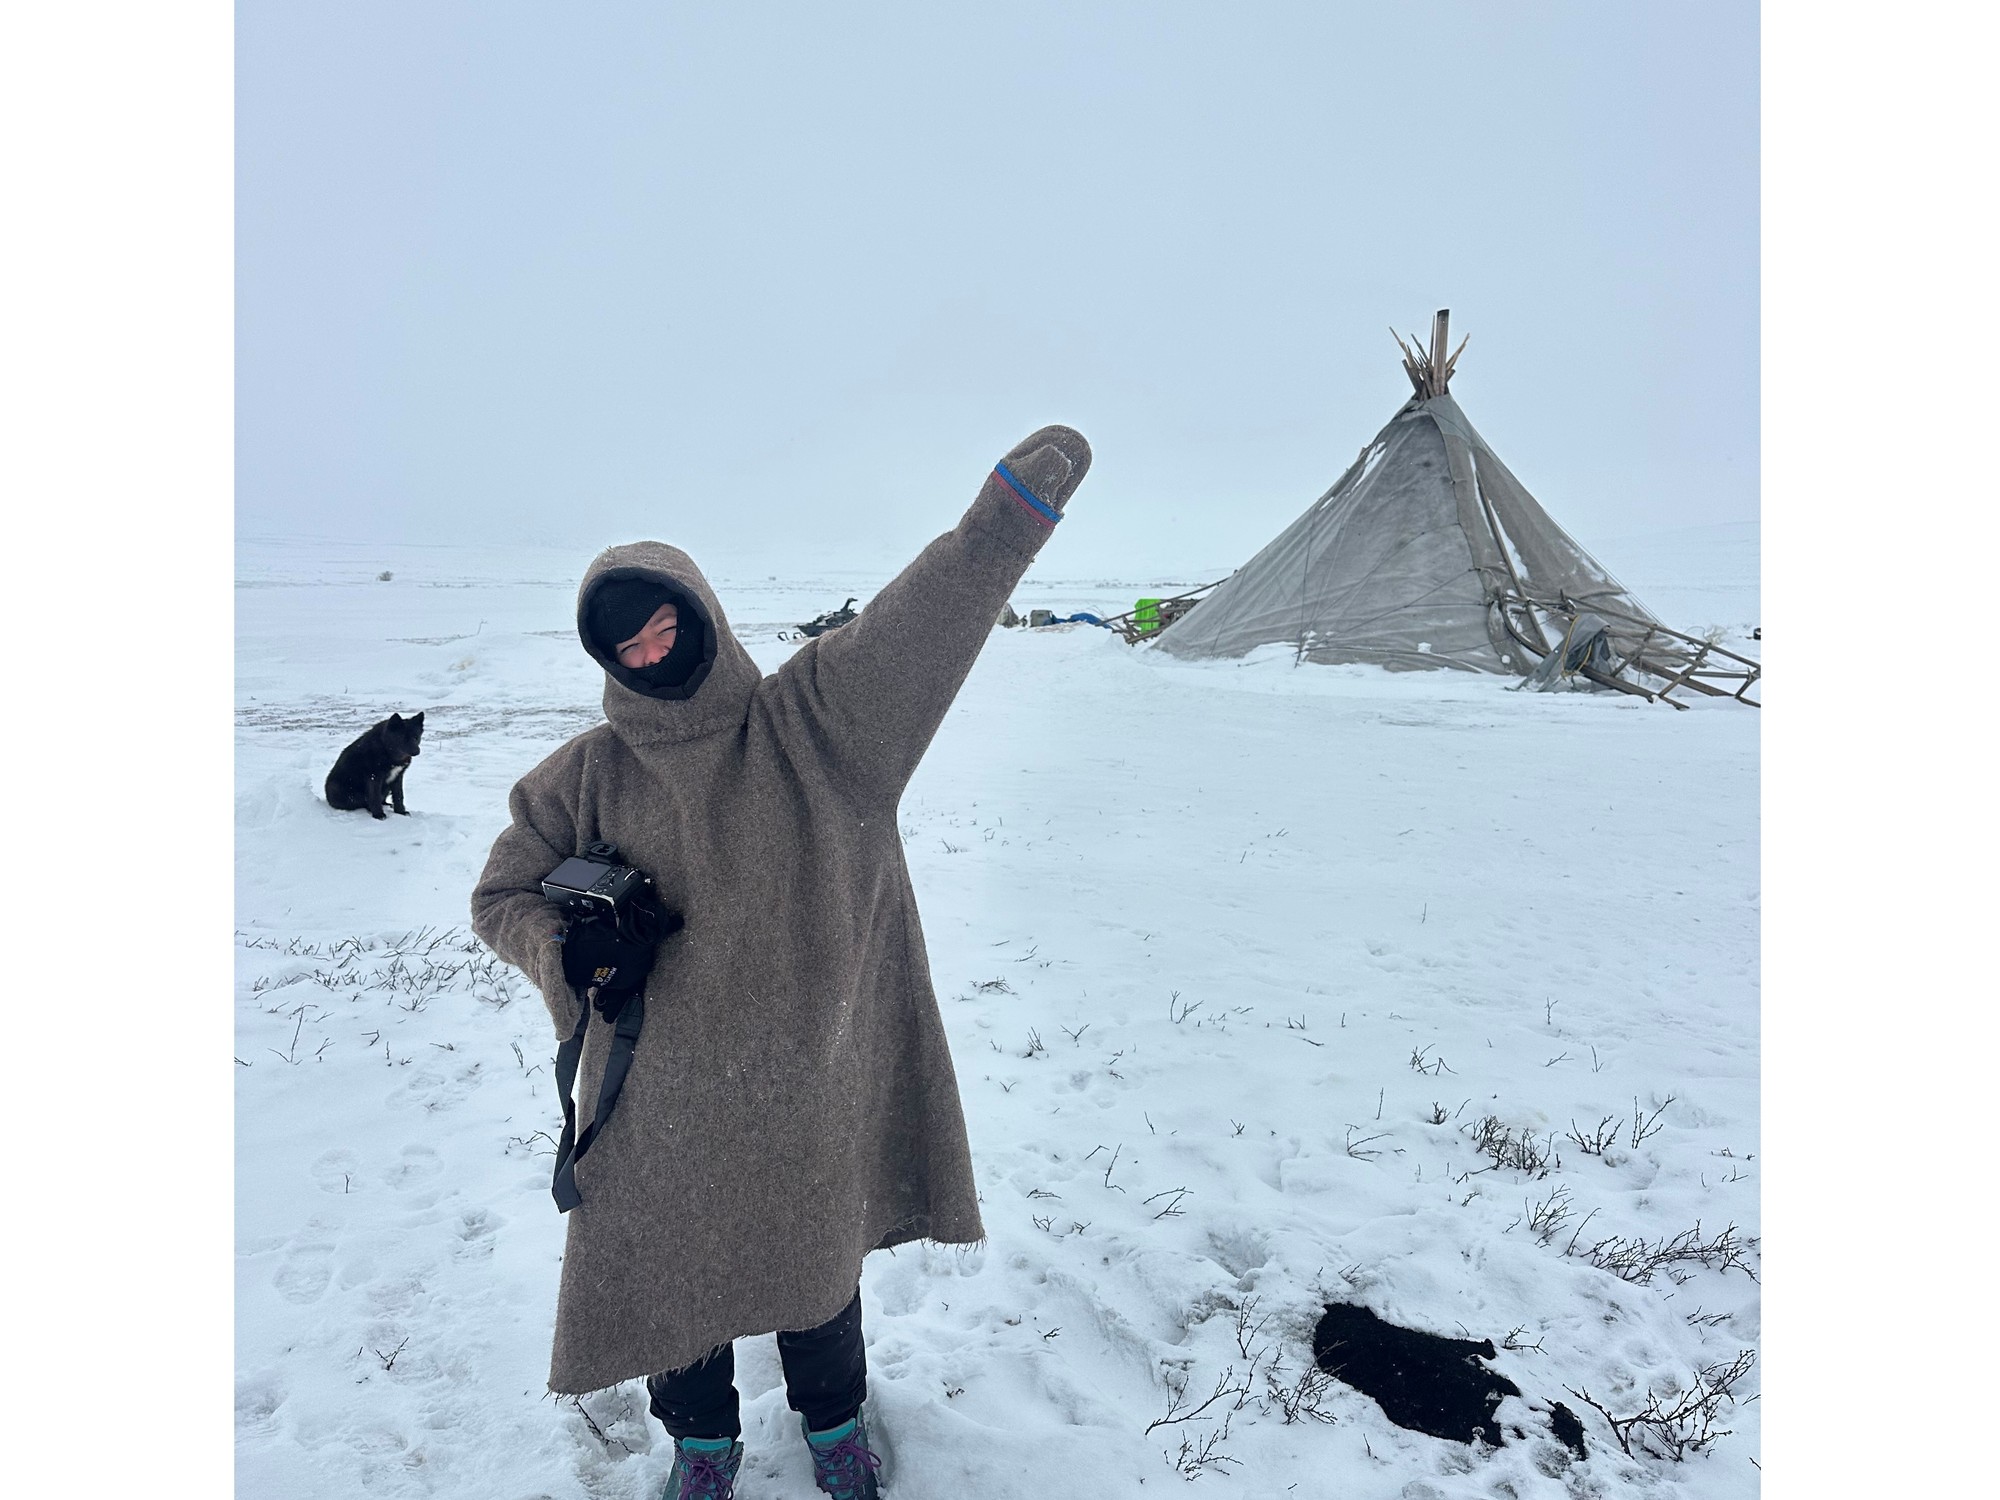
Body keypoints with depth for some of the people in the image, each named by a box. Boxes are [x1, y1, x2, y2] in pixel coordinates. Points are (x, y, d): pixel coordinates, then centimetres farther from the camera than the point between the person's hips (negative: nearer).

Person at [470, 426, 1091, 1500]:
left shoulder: (813, 717, -9)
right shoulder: (590, 774, -4)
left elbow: (937, 604, -16)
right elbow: (502, 896, 6)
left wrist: (1023, 492, -27)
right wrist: (572, 946, -16)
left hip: (807, 1084, -1)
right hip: (661, 1094, 1)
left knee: (814, 1262, 20)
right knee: (668, 1271, 18)